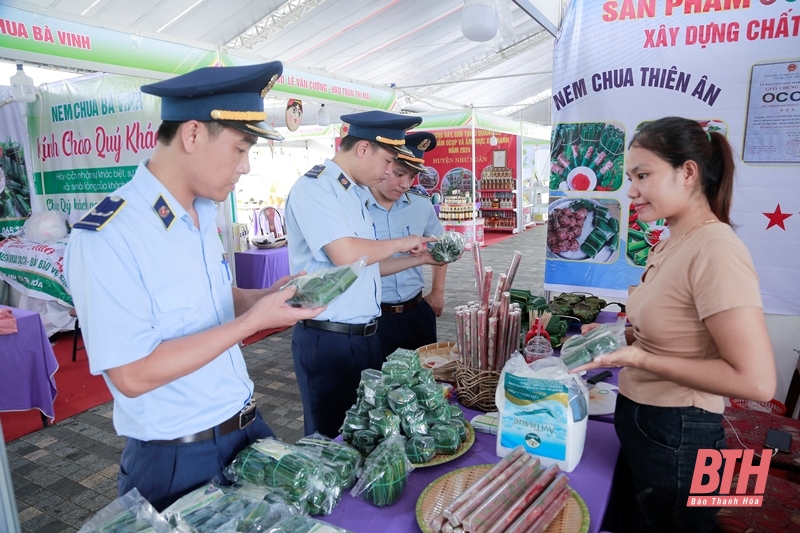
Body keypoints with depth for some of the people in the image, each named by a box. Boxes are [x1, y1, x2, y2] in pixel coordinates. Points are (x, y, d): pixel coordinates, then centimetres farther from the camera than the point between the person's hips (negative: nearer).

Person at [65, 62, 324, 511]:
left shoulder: (205, 215, 4)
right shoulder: (106, 237, -22)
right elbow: (133, 376, -24)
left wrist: (265, 296, -3)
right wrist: (254, 320, -24)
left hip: (249, 428, 8)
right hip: (178, 461, -7)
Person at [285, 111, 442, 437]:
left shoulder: (358, 195, 13)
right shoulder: (314, 188, -14)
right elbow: (345, 255, -27)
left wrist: (419, 258, 10)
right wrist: (401, 242, -12)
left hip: (366, 336, 8)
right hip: (328, 341, -8)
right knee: (332, 439, 8)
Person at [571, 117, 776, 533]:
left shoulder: (715, 250, -23)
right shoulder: (673, 244, 5)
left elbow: (756, 381, -26)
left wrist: (638, 358, -24)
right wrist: (620, 335, 2)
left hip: (675, 438, -8)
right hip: (642, 422, 9)